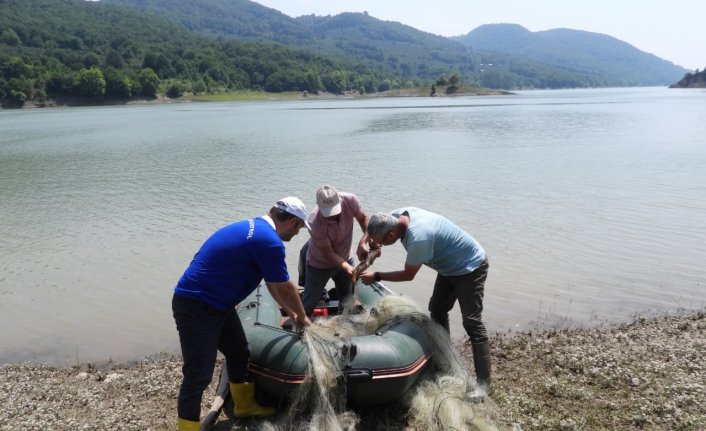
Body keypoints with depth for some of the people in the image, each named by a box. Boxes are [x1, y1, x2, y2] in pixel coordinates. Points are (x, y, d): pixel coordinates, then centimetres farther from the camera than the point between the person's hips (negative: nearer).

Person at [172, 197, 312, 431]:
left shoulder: (256, 227, 10)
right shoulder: (269, 242, -21)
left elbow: (274, 283, 21)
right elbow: (285, 288, -8)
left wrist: (291, 313, 28)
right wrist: (302, 317, 10)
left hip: (217, 304, 11)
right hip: (195, 308, -11)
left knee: (239, 353, 22)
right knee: (199, 375, -5)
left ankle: (245, 405, 41)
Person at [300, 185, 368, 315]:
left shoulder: (350, 200, -27)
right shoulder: (315, 222, -36)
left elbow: (363, 219, -8)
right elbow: (328, 253, -25)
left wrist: (363, 242, -25)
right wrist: (347, 267, -39)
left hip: (344, 259, 4)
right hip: (320, 263, -4)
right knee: (309, 304, 4)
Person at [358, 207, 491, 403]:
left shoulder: (418, 238, -38)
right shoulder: (399, 215, -13)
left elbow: (408, 275, -22)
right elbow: (374, 223, 9)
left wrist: (376, 277, -13)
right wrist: (368, 240, -10)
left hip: (470, 267, -9)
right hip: (450, 266, 10)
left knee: (471, 322, -8)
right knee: (437, 311, 15)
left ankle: (483, 382, -1)